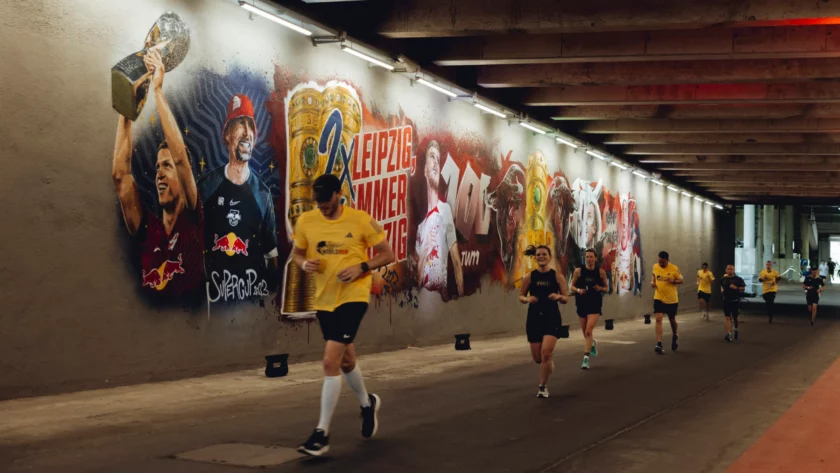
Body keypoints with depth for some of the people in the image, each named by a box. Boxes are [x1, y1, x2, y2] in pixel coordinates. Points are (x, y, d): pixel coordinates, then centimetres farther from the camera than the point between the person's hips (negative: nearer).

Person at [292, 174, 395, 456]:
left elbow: (388, 254, -2)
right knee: (345, 360, 20)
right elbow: (296, 253, 13)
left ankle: (322, 433, -7)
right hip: (324, 299, 5)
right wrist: (305, 264, -10)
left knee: (331, 362, -15)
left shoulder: (361, 220, -10)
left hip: (353, 297, -5)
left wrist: (362, 267, -18)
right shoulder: (305, 221, 0)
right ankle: (367, 404, 49)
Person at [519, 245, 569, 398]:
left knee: (546, 353, -18)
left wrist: (559, 296, -18)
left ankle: (542, 387, 0)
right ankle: (549, 365, 47)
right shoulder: (529, 277, 1)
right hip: (534, 319, 2)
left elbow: (566, 299, 3)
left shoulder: (557, 276, -1)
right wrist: (527, 299, -14)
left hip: (552, 318, -2)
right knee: (538, 358, 8)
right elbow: (521, 296, 7)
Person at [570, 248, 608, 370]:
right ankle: (593, 343, 50)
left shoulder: (601, 272, -4)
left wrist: (600, 288, -14)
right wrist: (578, 290, -16)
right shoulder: (578, 271, -3)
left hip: (595, 304, -2)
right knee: (585, 333, 15)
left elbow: (606, 288, 7)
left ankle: (586, 358, -11)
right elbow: (572, 286, 5)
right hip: (582, 304, 2)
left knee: (588, 331, -16)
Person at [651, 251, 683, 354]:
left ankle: (675, 336, 46)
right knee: (658, 319, -13)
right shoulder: (655, 266, -3)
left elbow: (681, 280, -4)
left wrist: (673, 281, -24)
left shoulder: (674, 268, -12)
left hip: (671, 299, -1)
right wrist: (652, 282, -3)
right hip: (659, 298, 1)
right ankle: (659, 344, -17)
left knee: (672, 320, 15)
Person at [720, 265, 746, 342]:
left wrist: (736, 288, -19)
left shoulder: (738, 279, -3)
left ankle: (736, 330, 39)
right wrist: (722, 290, 7)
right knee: (727, 317, -8)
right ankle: (729, 334, -11)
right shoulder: (723, 279, 6)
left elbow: (743, 288, -4)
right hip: (726, 301, 2)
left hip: (736, 301, -2)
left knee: (735, 317, 10)